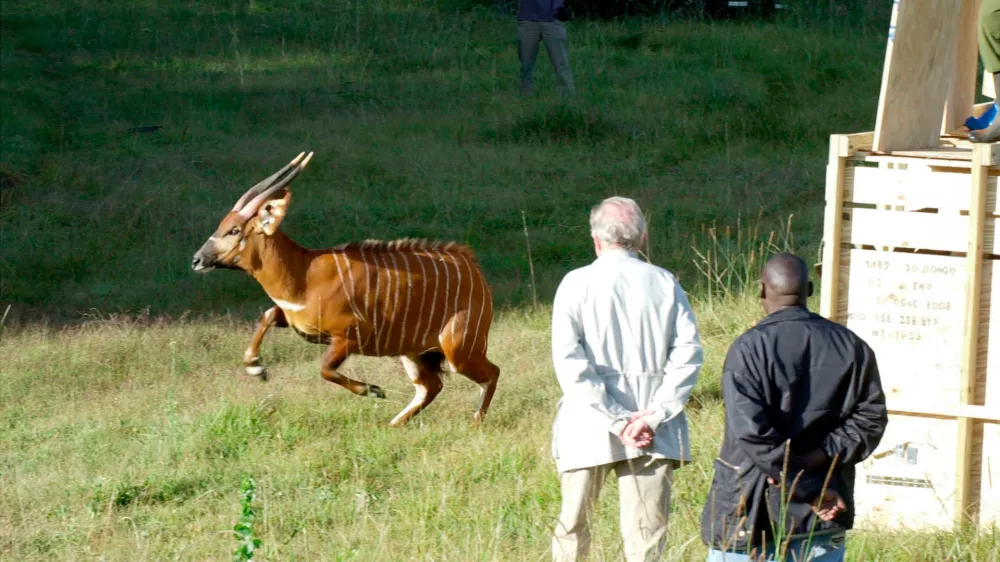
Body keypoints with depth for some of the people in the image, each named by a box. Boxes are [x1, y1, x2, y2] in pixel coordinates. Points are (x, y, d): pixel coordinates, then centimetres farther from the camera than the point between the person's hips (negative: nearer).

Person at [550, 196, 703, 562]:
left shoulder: (577, 284, -1)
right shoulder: (665, 284, 4)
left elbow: (569, 361, -11)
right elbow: (688, 353, -5)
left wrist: (617, 420, -11)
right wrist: (653, 416, -9)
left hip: (589, 433, -1)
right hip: (654, 434, 1)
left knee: (573, 525, 15)